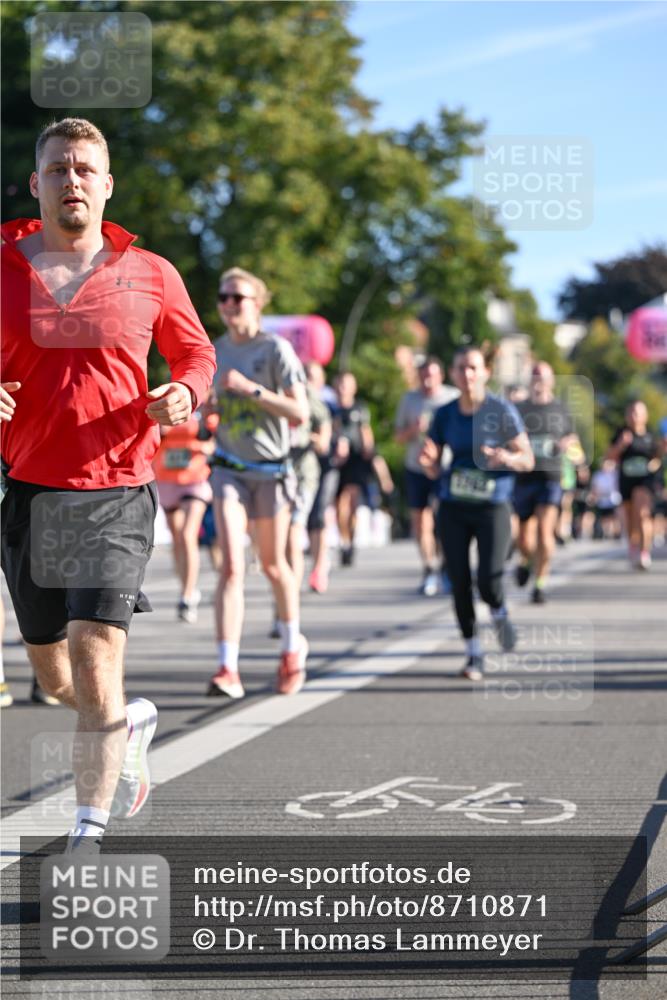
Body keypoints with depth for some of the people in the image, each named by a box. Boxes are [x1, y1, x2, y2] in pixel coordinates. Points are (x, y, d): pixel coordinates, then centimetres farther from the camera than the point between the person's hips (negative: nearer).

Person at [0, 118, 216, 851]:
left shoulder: (149, 274, 3)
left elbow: (196, 352, 14)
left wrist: (185, 393, -8)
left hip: (116, 494, -2)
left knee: (95, 663, -14)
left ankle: (90, 830, -5)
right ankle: (131, 724, 44)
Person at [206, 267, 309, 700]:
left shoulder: (276, 350, -8)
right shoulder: (215, 351, 7)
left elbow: (299, 413, -15)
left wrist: (251, 388, -23)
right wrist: (206, 405, -1)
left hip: (271, 470, -2)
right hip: (229, 469, 2)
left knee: (273, 564, 12)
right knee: (232, 566, -13)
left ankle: (292, 646, 38)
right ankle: (228, 670, -20)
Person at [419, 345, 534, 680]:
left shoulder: (501, 411, -5)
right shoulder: (445, 415, 4)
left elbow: (528, 460, -4)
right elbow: (432, 470, 8)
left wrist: (506, 458, -25)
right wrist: (427, 461, -15)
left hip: (492, 506, -3)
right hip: (452, 508, 3)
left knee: (489, 581, -15)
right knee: (460, 582, 1)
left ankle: (499, 614, 21)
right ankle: (473, 653, 15)